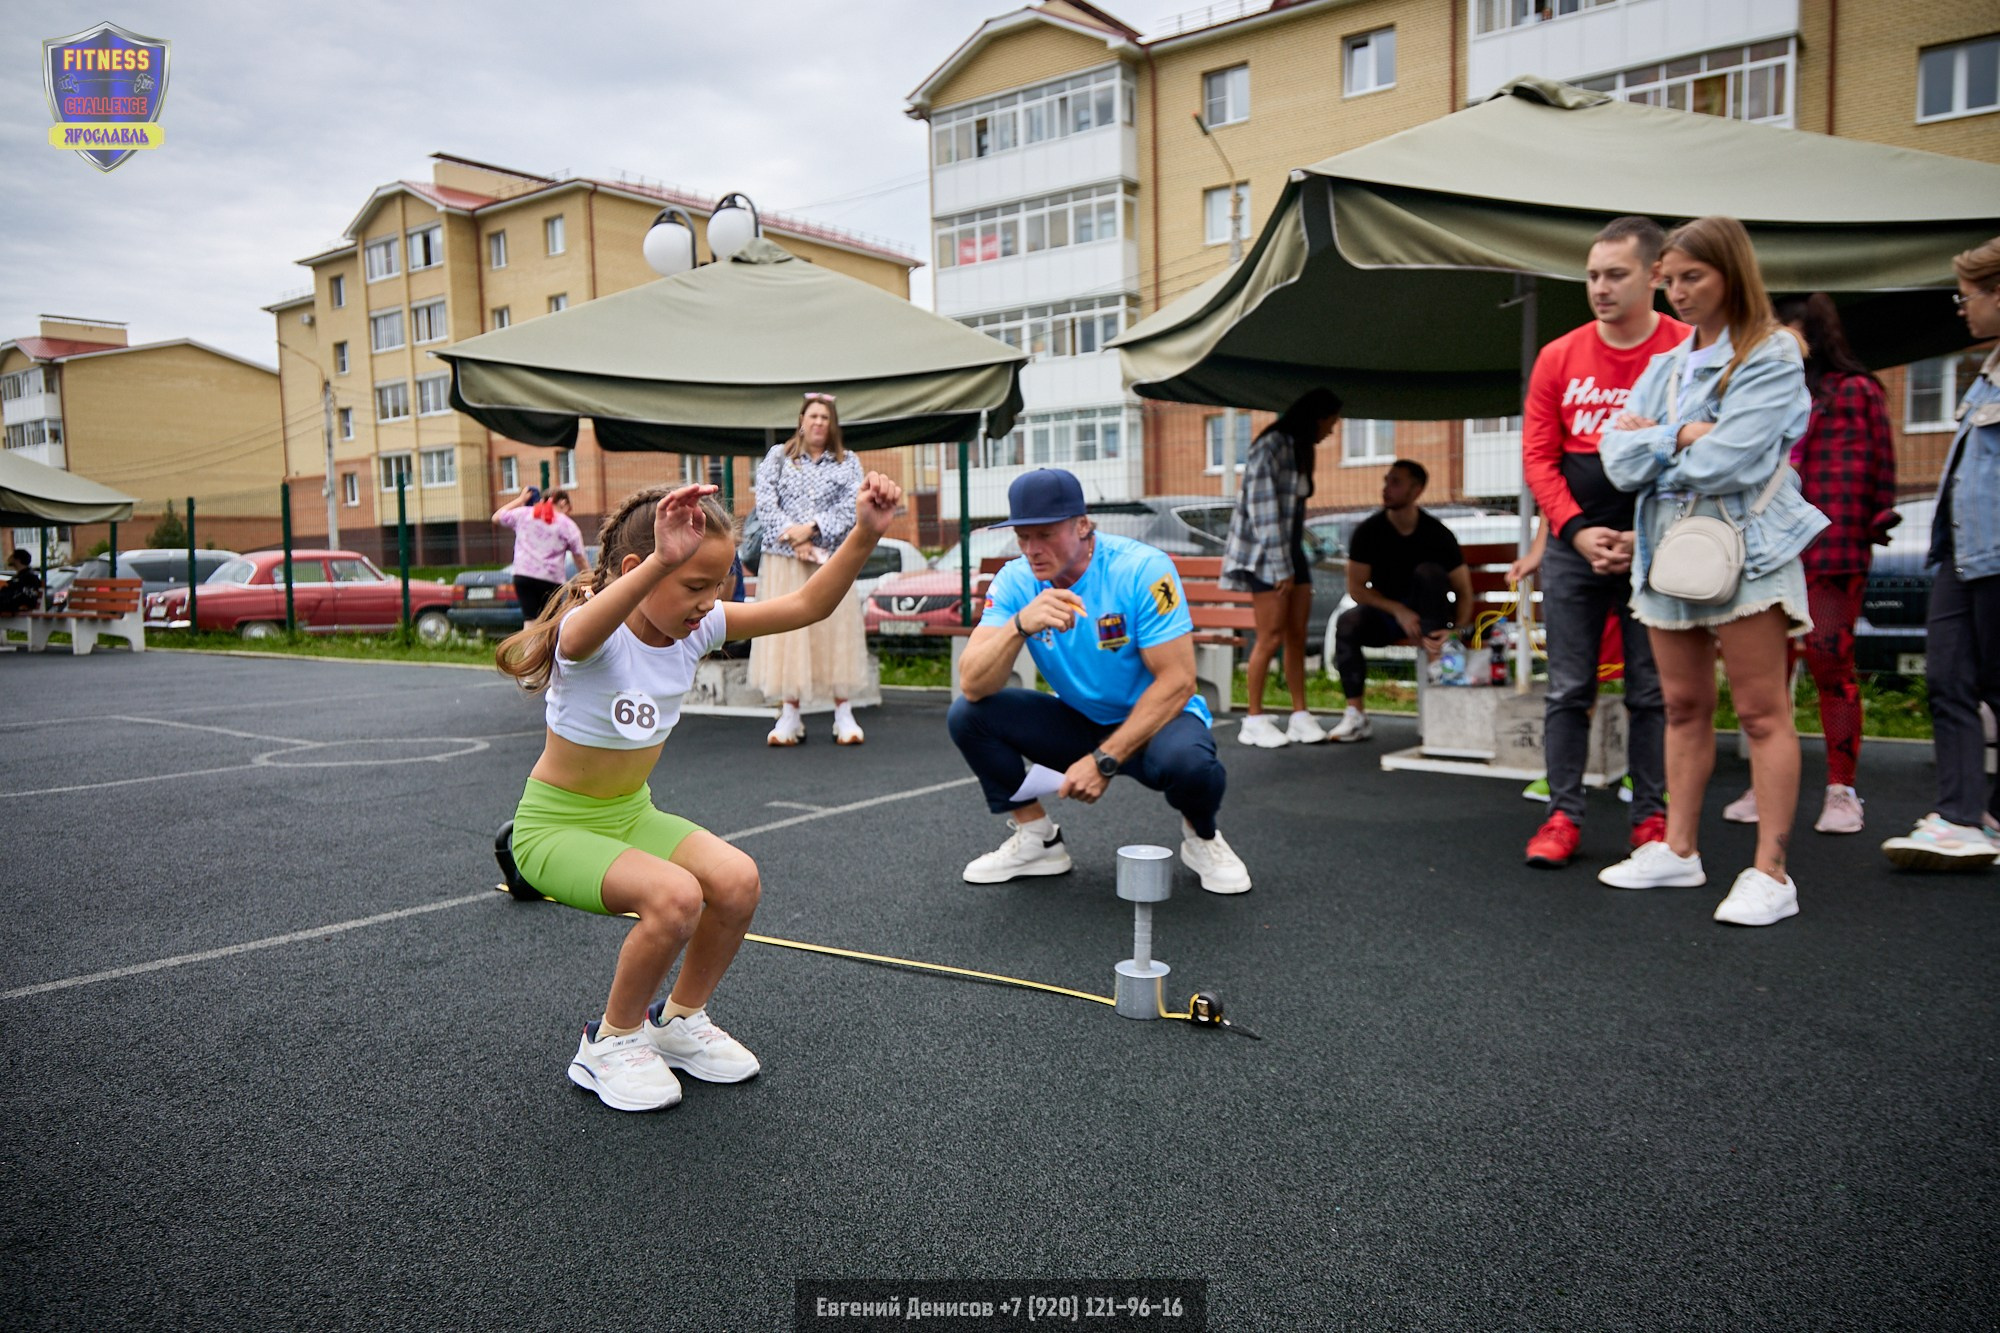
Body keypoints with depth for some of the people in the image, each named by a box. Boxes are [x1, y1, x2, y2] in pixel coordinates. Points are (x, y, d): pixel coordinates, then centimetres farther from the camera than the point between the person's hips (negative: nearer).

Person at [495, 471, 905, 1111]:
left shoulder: (697, 626, -7)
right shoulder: (589, 632, -25)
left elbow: (808, 605, -11)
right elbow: (587, 628, -53)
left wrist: (865, 535, -26)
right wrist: (662, 562, -71)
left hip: (631, 812, 6)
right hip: (555, 823, -6)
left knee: (737, 879, -18)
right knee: (674, 894, -30)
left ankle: (679, 1021, 9)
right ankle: (611, 1041, -3)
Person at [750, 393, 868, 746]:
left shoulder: (848, 462, 11)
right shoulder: (777, 456, 11)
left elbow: (851, 507, -1)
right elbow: (765, 502, 0)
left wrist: (812, 528, -13)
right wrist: (793, 538, -12)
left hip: (832, 558, 0)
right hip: (783, 559, 0)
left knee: (835, 631, -3)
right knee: (785, 632, -2)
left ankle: (844, 716, 2)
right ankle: (789, 716, 2)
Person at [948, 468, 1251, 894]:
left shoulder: (1142, 569, -22)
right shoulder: (1016, 580, -11)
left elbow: (1178, 681, -23)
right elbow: (972, 685, -20)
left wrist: (1105, 760, -27)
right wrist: (1020, 625, -38)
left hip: (1153, 718, -4)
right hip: (1076, 721, 4)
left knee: (1186, 760, -38)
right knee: (967, 714, -15)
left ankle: (1201, 837, 0)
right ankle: (1037, 841, 3)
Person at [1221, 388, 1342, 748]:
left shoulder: (1299, 449, 14)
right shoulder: (1270, 448, -14)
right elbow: (1264, 511, -18)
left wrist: (1292, 565, 10)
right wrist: (1281, 569, -17)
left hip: (1291, 550, 8)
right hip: (1265, 555, -8)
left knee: (1297, 635, 4)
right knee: (1271, 637, -8)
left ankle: (1299, 715, 7)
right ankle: (1254, 720, 1)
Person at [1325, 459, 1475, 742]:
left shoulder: (1436, 533, -9)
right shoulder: (1368, 531, -7)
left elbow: (1464, 591, -8)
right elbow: (1356, 588, -9)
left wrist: (1456, 630, -25)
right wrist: (1399, 611, -21)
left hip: (1427, 615, -1)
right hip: (1384, 613, 1)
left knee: (1429, 572, -29)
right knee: (1346, 623, -29)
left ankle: (1434, 659, -27)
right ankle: (1356, 716, -29)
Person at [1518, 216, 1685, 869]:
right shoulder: (1559, 357, 5)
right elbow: (1537, 455, 3)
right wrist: (1576, 529, -8)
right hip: (1573, 545, 2)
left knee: (1652, 692, 6)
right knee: (1568, 689, 4)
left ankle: (1651, 817, 16)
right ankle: (1563, 816, 11)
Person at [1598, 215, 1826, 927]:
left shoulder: (1772, 356, -5)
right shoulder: (1664, 366, 14)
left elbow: (1725, 462, -18)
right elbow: (1618, 459, 3)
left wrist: (1650, 445, -4)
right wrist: (1679, 436, -11)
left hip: (1745, 548, -6)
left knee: (1761, 710, -4)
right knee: (1684, 706, 11)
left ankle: (1771, 873, -1)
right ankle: (1679, 851, 19)